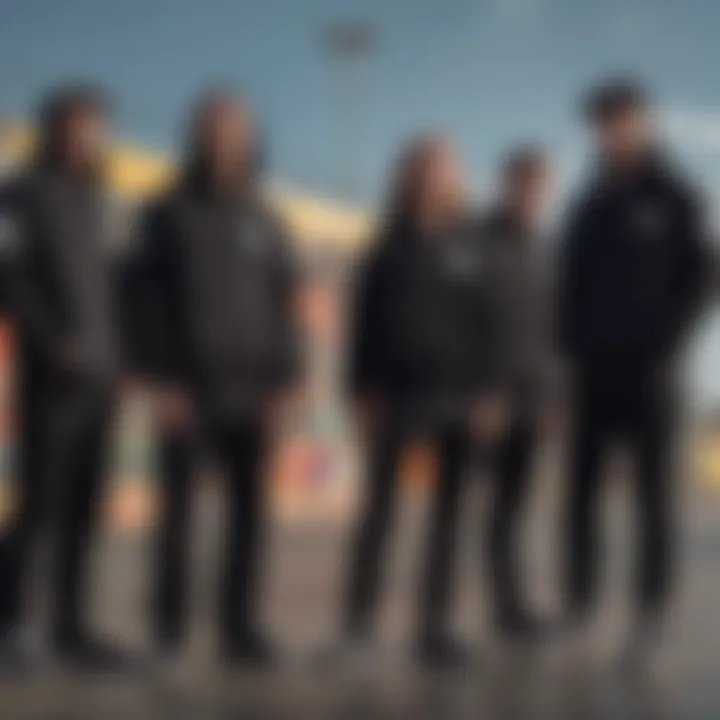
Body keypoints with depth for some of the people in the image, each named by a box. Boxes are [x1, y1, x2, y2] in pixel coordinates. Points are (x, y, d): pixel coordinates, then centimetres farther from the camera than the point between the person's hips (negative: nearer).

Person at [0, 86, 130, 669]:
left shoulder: (94, 200, 16)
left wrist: (115, 355, 8)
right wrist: (56, 343, -20)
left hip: (98, 378, 7)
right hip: (51, 378, -7)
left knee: (83, 507, 7)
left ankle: (70, 625, 13)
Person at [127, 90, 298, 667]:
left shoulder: (264, 222, 12)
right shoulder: (169, 215, 2)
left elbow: (284, 305, 10)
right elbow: (148, 300, -3)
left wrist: (282, 382, 1)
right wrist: (160, 380, -11)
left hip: (251, 388, 3)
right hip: (187, 387, -3)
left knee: (250, 510, 1)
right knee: (178, 506, 1)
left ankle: (241, 628, 8)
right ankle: (170, 620, 14)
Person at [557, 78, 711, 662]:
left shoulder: (675, 198, 0)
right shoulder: (591, 203, 12)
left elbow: (697, 278, -4)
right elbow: (572, 282, 13)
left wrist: (665, 349, -11)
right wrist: (572, 346, 2)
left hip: (649, 370, -4)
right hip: (594, 369, 4)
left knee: (654, 493, 1)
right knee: (582, 489, 3)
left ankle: (652, 615, 6)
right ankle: (579, 605, 12)